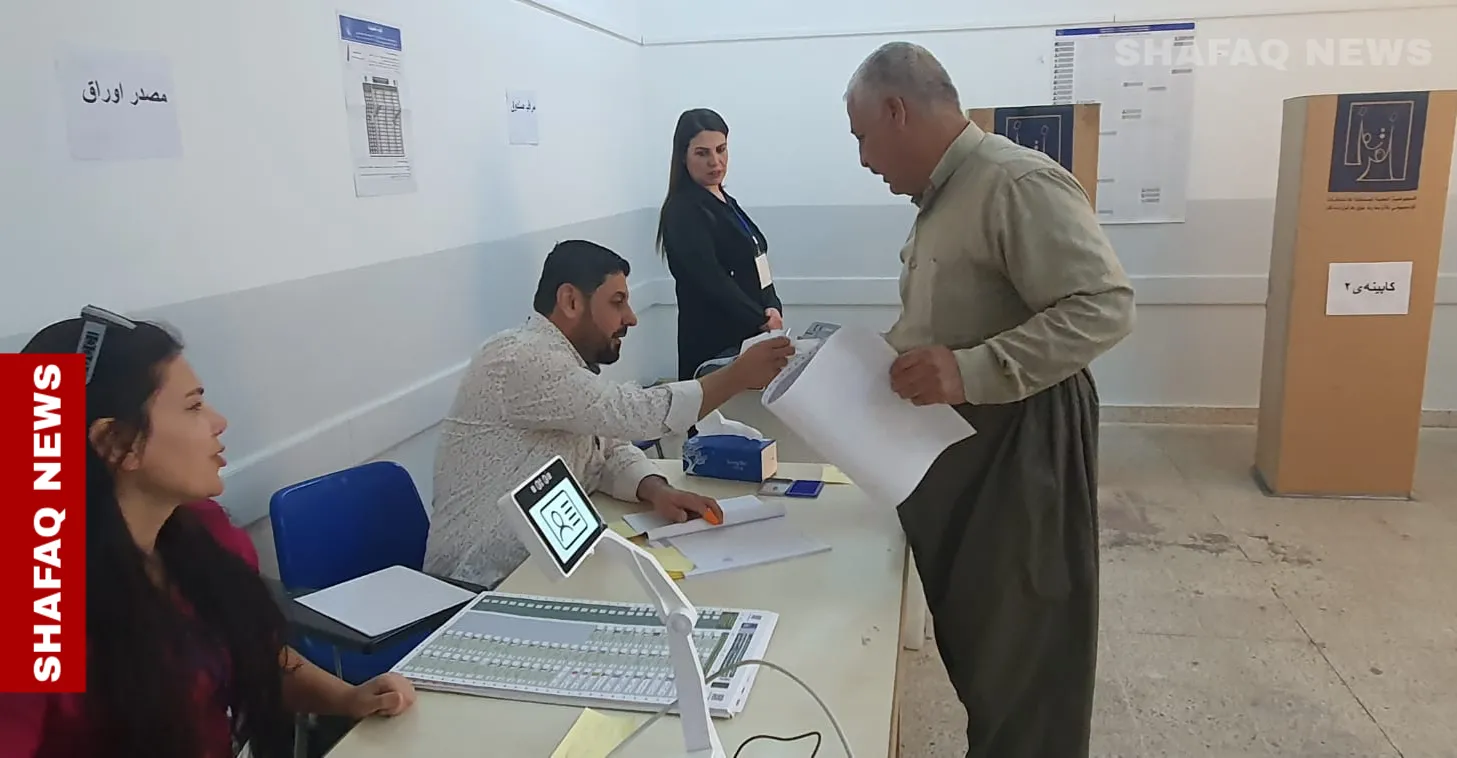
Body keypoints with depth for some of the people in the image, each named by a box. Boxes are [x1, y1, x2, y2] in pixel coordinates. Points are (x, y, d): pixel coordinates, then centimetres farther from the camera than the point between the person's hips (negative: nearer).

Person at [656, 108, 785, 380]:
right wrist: (762, 322, -16)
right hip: (714, 343, -8)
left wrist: (772, 308, -6)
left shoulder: (726, 203, 13)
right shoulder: (682, 211, -13)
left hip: (749, 336, 8)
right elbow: (710, 280, -19)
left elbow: (756, 265, 12)